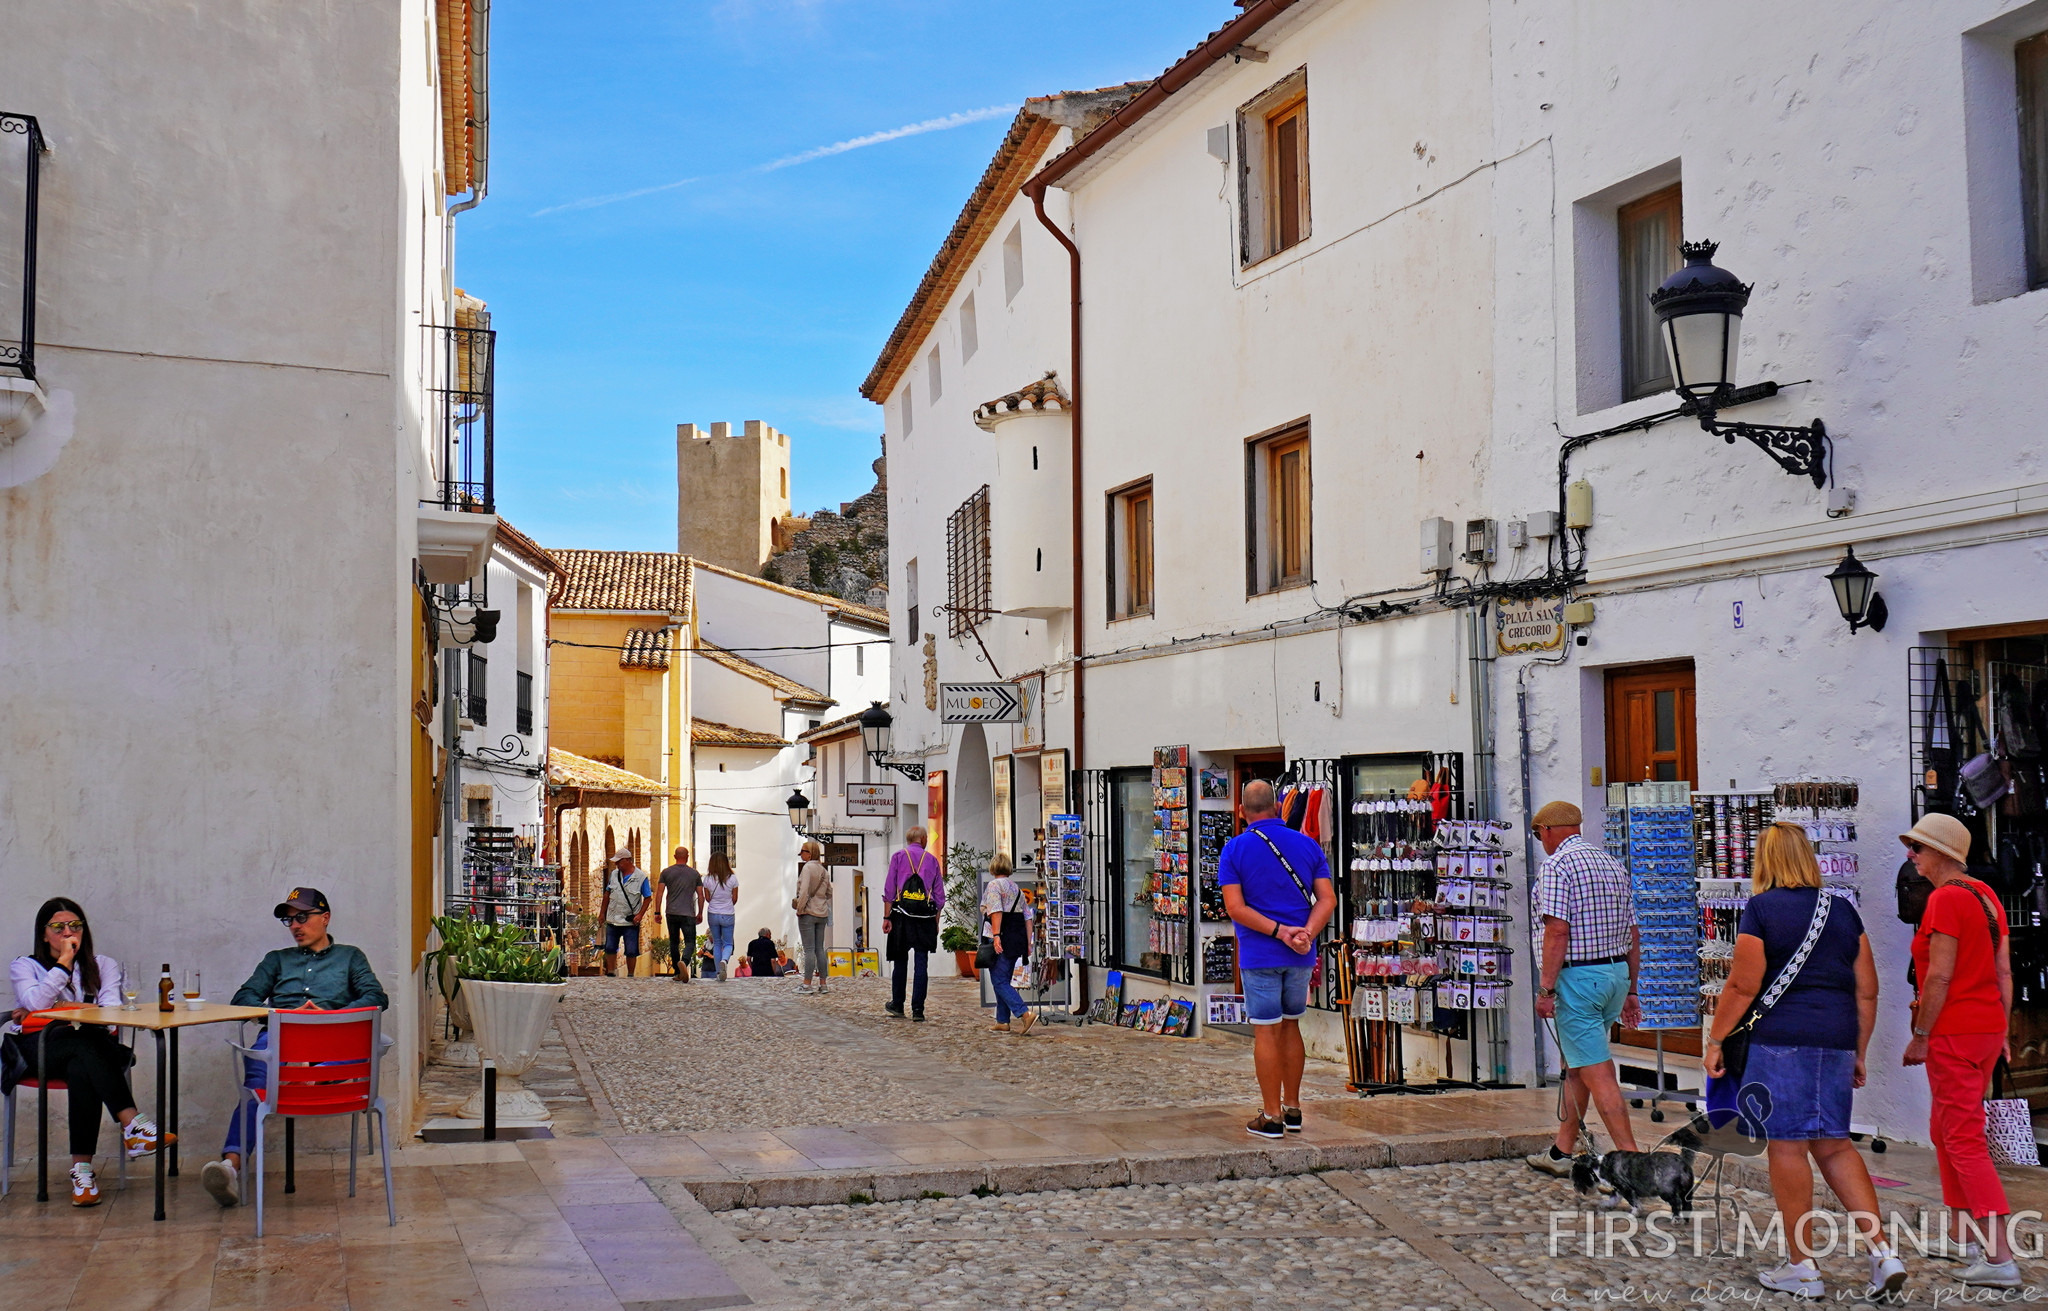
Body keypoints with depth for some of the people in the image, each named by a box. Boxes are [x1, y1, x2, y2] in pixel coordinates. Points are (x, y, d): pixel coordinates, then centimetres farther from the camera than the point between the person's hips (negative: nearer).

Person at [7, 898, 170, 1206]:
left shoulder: (104, 965, 19)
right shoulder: (25, 966, 15)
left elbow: (111, 1009, -1)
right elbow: (36, 1003, -8)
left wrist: (56, 1008, -4)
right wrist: (64, 962, -6)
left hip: (90, 1048, 1)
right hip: (37, 1050, -1)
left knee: (83, 1070, -37)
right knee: (86, 1045, -36)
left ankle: (82, 1168, -41)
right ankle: (132, 1125, -49)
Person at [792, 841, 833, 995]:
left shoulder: (808, 868, -11)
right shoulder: (824, 871, 11)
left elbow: (804, 891, -19)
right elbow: (829, 893, 16)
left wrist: (799, 909, -11)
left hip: (808, 913, -7)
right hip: (822, 913, 7)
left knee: (809, 949, -7)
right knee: (820, 949, 10)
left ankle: (807, 984, -6)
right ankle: (822, 984, 11)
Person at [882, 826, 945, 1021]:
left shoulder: (898, 857, 3)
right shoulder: (932, 860, 8)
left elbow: (889, 890, -3)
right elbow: (940, 896, 9)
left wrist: (886, 917, -2)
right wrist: (936, 923, 14)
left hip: (901, 917, 0)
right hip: (925, 918, 1)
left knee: (900, 961, 11)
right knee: (921, 964, 1)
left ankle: (897, 1005, 17)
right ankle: (918, 1010, -2)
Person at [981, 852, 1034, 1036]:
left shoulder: (994, 885, -4)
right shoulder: (1016, 887, 18)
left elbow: (996, 911, -19)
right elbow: (1026, 917, 16)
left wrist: (996, 936, -26)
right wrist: (1028, 943, 17)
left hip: (1002, 940, -8)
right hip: (1018, 937, 8)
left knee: (999, 982, -8)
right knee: (1004, 981, 15)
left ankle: (1025, 1015, -21)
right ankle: (1003, 1021, 14)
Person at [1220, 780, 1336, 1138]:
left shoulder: (1235, 849, -5)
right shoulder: (1307, 845, 5)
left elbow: (1235, 907, -13)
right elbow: (1327, 899, -3)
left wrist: (1280, 931, -16)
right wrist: (1306, 934, -14)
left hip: (1259, 955, -4)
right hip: (1301, 958, 4)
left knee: (1266, 1032, 1)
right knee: (1291, 1027, 17)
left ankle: (1271, 1118, 4)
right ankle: (1293, 1110, 22)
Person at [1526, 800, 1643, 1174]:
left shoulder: (1557, 864, -10)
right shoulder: (1613, 864, 14)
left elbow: (1557, 931, -19)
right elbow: (1633, 936, 14)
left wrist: (1545, 989, -16)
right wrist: (1629, 992, 19)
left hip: (1578, 976, -8)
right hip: (1617, 973, 8)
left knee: (1597, 1072, -6)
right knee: (1576, 1063, 19)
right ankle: (1562, 1153, 27)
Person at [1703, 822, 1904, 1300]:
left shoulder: (1760, 910, -4)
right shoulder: (1842, 909, 12)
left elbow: (1743, 985, -10)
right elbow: (1867, 990, 13)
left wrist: (1715, 1041, -2)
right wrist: (1859, 1053, 20)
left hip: (1780, 1038, -6)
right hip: (1836, 1040, 6)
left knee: (1787, 1146, 1)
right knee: (1834, 1144, 14)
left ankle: (1803, 1267, 6)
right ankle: (1881, 1251, 4)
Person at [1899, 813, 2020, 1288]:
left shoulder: (1945, 898, -16)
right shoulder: (1987, 896, 11)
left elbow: (1939, 976, -19)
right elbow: (2003, 970, 12)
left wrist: (1920, 1036, -13)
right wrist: (2002, 1031, 16)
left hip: (1953, 1031, -9)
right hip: (1988, 1027, 9)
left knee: (1964, 1141, -6)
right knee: (1944, 1129, 22)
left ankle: (2000, 1258, -9)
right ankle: (1959, 1234, 30)